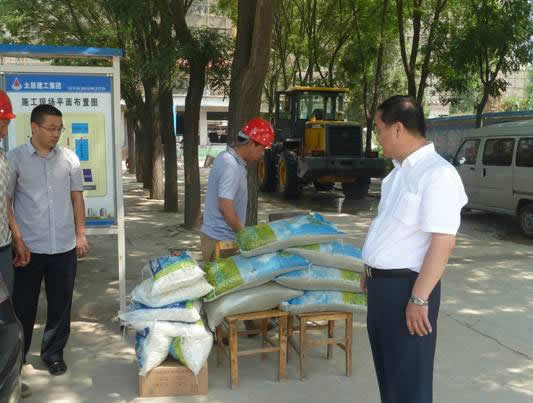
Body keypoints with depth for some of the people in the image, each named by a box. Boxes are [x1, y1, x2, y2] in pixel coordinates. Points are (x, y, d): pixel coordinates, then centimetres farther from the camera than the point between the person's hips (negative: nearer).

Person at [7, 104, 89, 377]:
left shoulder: (69, 158, 4)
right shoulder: (14, 158, -3)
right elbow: (6, 201, -1)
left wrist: (80, 235, 7)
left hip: (64, 246, 2)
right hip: (28, 246, -2)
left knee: (61, 303, 10)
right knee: (23, 305, 9)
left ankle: (53, 353, 26)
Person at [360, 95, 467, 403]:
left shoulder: (437, 173, -20)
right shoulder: (401, 170, 10)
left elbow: (443, 241, -24)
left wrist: (419, 298, -24)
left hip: (406, 286, -9)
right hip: (382, 283, 9)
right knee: (388, 368, 22)